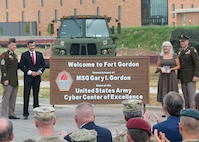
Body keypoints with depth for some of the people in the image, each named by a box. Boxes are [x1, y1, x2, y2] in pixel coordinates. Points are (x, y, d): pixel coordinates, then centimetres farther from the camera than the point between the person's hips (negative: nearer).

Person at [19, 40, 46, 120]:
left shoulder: (39, 54, 9)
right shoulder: (24, 55, 1)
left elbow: (43, 65, 12)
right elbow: (21, 66, -3)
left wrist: (40, 72, -6)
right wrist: (30, 72, -11)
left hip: (37, 77, 2)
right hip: (28, 77, -2)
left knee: (36, 95, 7)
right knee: (26, 96, -4)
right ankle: (25, 114, 0)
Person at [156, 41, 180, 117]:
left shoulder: (174, 55, 3)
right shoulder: (161, 56, 8)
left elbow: (178, 66, 3)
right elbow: (157, 66, 13)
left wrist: (171, 69, -11)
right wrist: (161, 68, -8)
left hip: (171, 76, -2)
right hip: (163, 76, 2)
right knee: (163, 94, -1)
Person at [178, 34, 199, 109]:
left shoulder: (192, 50, -6)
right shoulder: (180, 52, 16)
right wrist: (178, 77, 15)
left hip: (191, 78, -7)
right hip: (183, 79, 7)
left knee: (192, 96, -10)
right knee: (185, 98, 7)